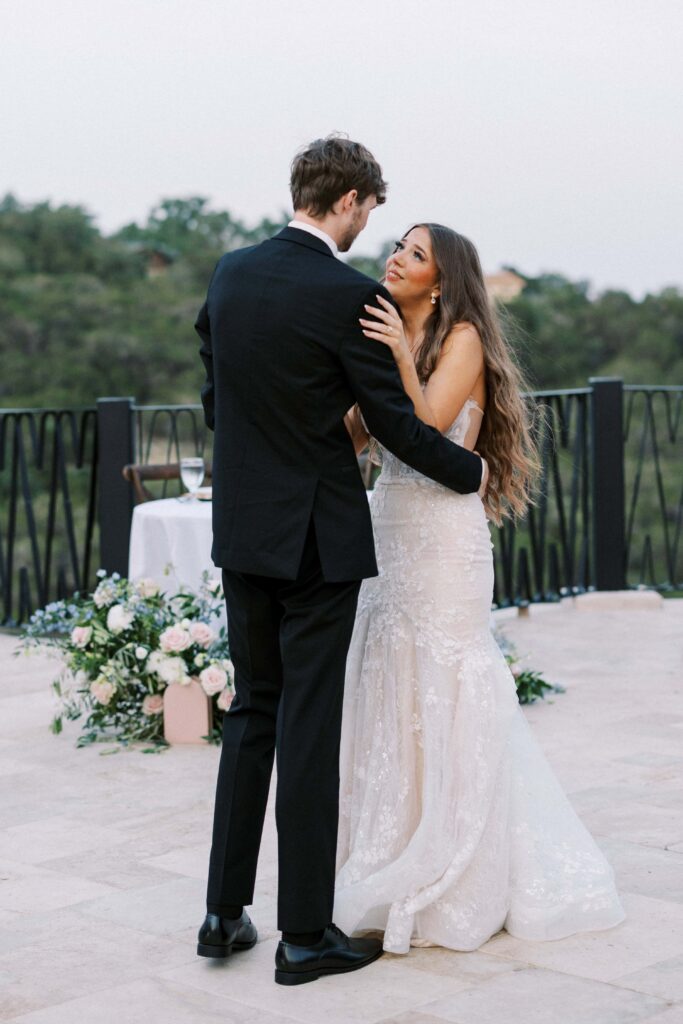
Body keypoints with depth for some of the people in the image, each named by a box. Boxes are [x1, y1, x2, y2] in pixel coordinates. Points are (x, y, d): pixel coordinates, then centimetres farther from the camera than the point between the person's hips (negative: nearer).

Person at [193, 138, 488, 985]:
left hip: (242, 529, 6)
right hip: (317, 535, -6)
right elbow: (396, 422, -11)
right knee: (309, 726, -1)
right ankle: (305, 933, 6)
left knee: (252, 712, 16)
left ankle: (224, 913, 20)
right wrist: (471, 473, 6)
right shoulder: (349, 295, -15)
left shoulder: (229, 273, 5)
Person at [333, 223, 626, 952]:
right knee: (388, 689, 9)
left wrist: (402, 359, -29)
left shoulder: (463, 339, -7)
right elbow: (352, 433, 7)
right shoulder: (387, 338, 13)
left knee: (441, 696, -2)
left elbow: (429, 427, -19)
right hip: (387, 528, 7)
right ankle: (394, 864, 20)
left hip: (443, 534, -7)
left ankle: (455, 886, 8)